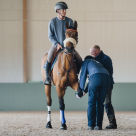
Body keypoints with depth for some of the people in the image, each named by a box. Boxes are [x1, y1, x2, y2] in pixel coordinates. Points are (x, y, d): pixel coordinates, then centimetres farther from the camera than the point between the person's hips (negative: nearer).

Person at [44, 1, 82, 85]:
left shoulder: (69, 21, 0)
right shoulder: (52, 22, -5)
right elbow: (50, 36, -2)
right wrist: (57, 44, -16)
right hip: (56, 45, -2)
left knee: (80, 60, -9)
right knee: (49, 59, -26)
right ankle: (47, 77, -8)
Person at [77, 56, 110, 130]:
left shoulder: (86, 62, 27)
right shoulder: (99, 63, 41)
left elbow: (83, 76, 22)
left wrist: (80, 91, 30)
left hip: (95, 77, -5)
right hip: (106, 77, 5)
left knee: (91, 102, 5)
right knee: (100, 103, 13)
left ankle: (91, 125, 3)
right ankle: (99, 125, 10)